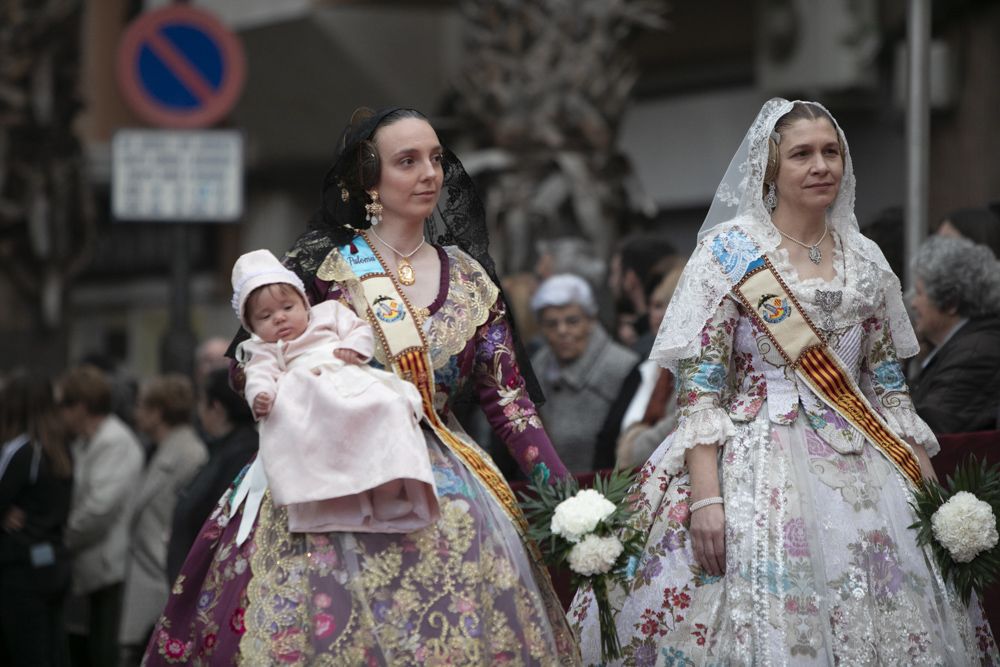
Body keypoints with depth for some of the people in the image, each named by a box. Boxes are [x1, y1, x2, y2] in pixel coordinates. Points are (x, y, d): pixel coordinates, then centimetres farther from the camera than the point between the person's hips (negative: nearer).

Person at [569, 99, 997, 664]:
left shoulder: (866, 260, 12)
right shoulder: (730, 250, -2)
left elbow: (888, 385, 16)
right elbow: (699, 384, -8)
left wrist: (927, 485, 7)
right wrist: (706, 496, -18)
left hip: (860, 470, 5)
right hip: (761, 463, -4)